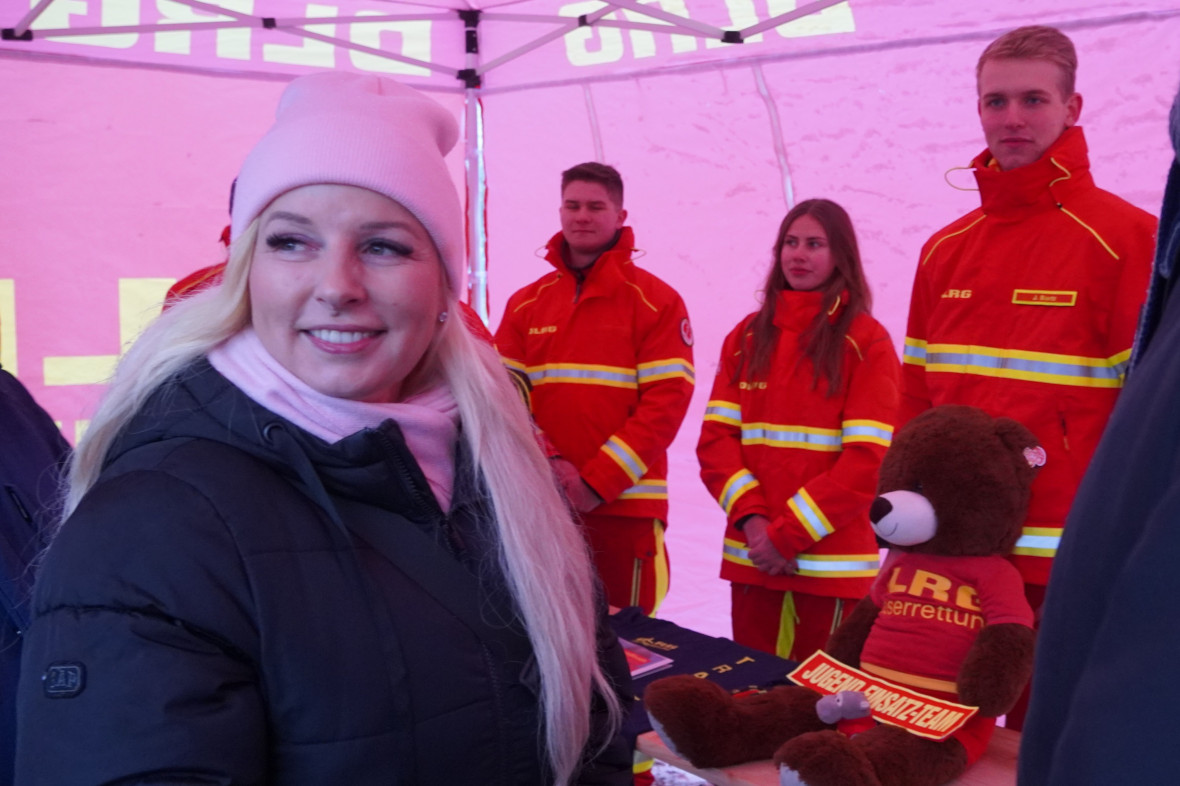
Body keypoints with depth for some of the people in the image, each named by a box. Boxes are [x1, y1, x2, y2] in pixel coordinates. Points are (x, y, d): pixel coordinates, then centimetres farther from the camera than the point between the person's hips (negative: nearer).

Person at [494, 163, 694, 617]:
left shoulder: (655, 301, -1)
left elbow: (667, 400, -8)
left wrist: (597, 484, -14)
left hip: (625, 507, -3)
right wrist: (545, 462, -12)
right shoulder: (527, 303, 11)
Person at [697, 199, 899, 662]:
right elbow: (716, 437, 4)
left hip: (832, 562, -4)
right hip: (752, 557, 4)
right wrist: (751, 519, -11)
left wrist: (790, 534, -14)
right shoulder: (747, 336, 10)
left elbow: (868, 458, -10)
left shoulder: (866, 341, -3)